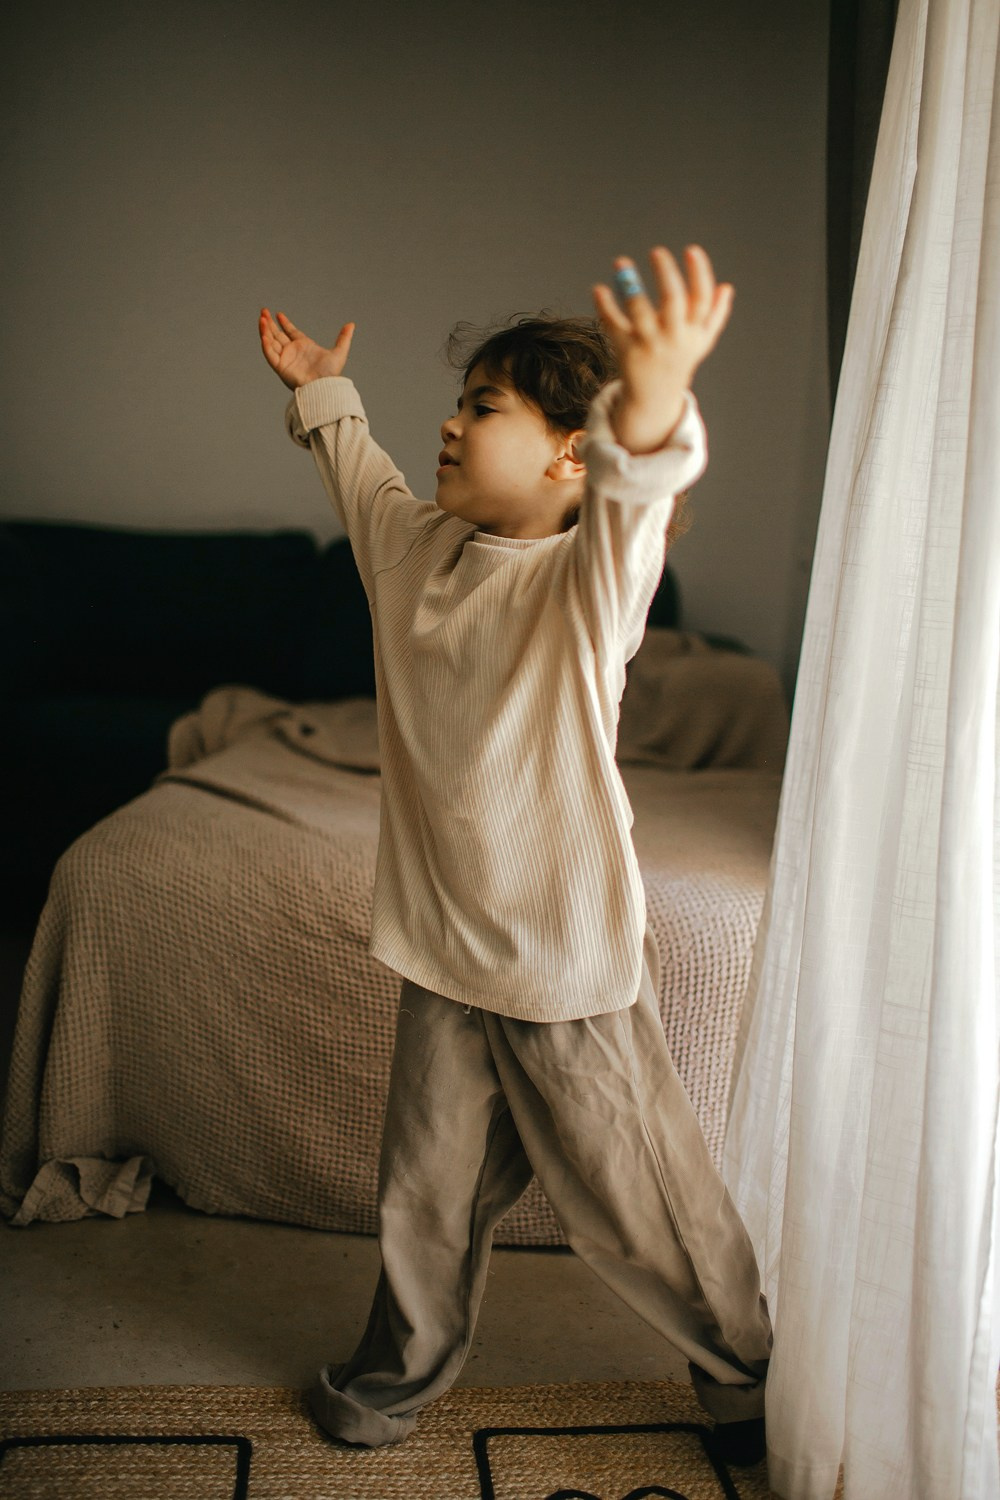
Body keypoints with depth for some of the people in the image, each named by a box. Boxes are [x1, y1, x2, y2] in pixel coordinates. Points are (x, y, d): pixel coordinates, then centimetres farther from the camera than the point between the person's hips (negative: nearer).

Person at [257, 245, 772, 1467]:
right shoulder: (415, 543, 2)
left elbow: (637, 493, -42)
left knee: (639, 1204, 10)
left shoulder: (588, 575, -17)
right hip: (441, 950, 5)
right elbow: (359, 474, 26)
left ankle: (746, 1371, 36)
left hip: (571, 963, -5)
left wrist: (653, 404, -63)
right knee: (427, 1188, 19)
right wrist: (320, 391, 39)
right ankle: (401, 1369, 44)